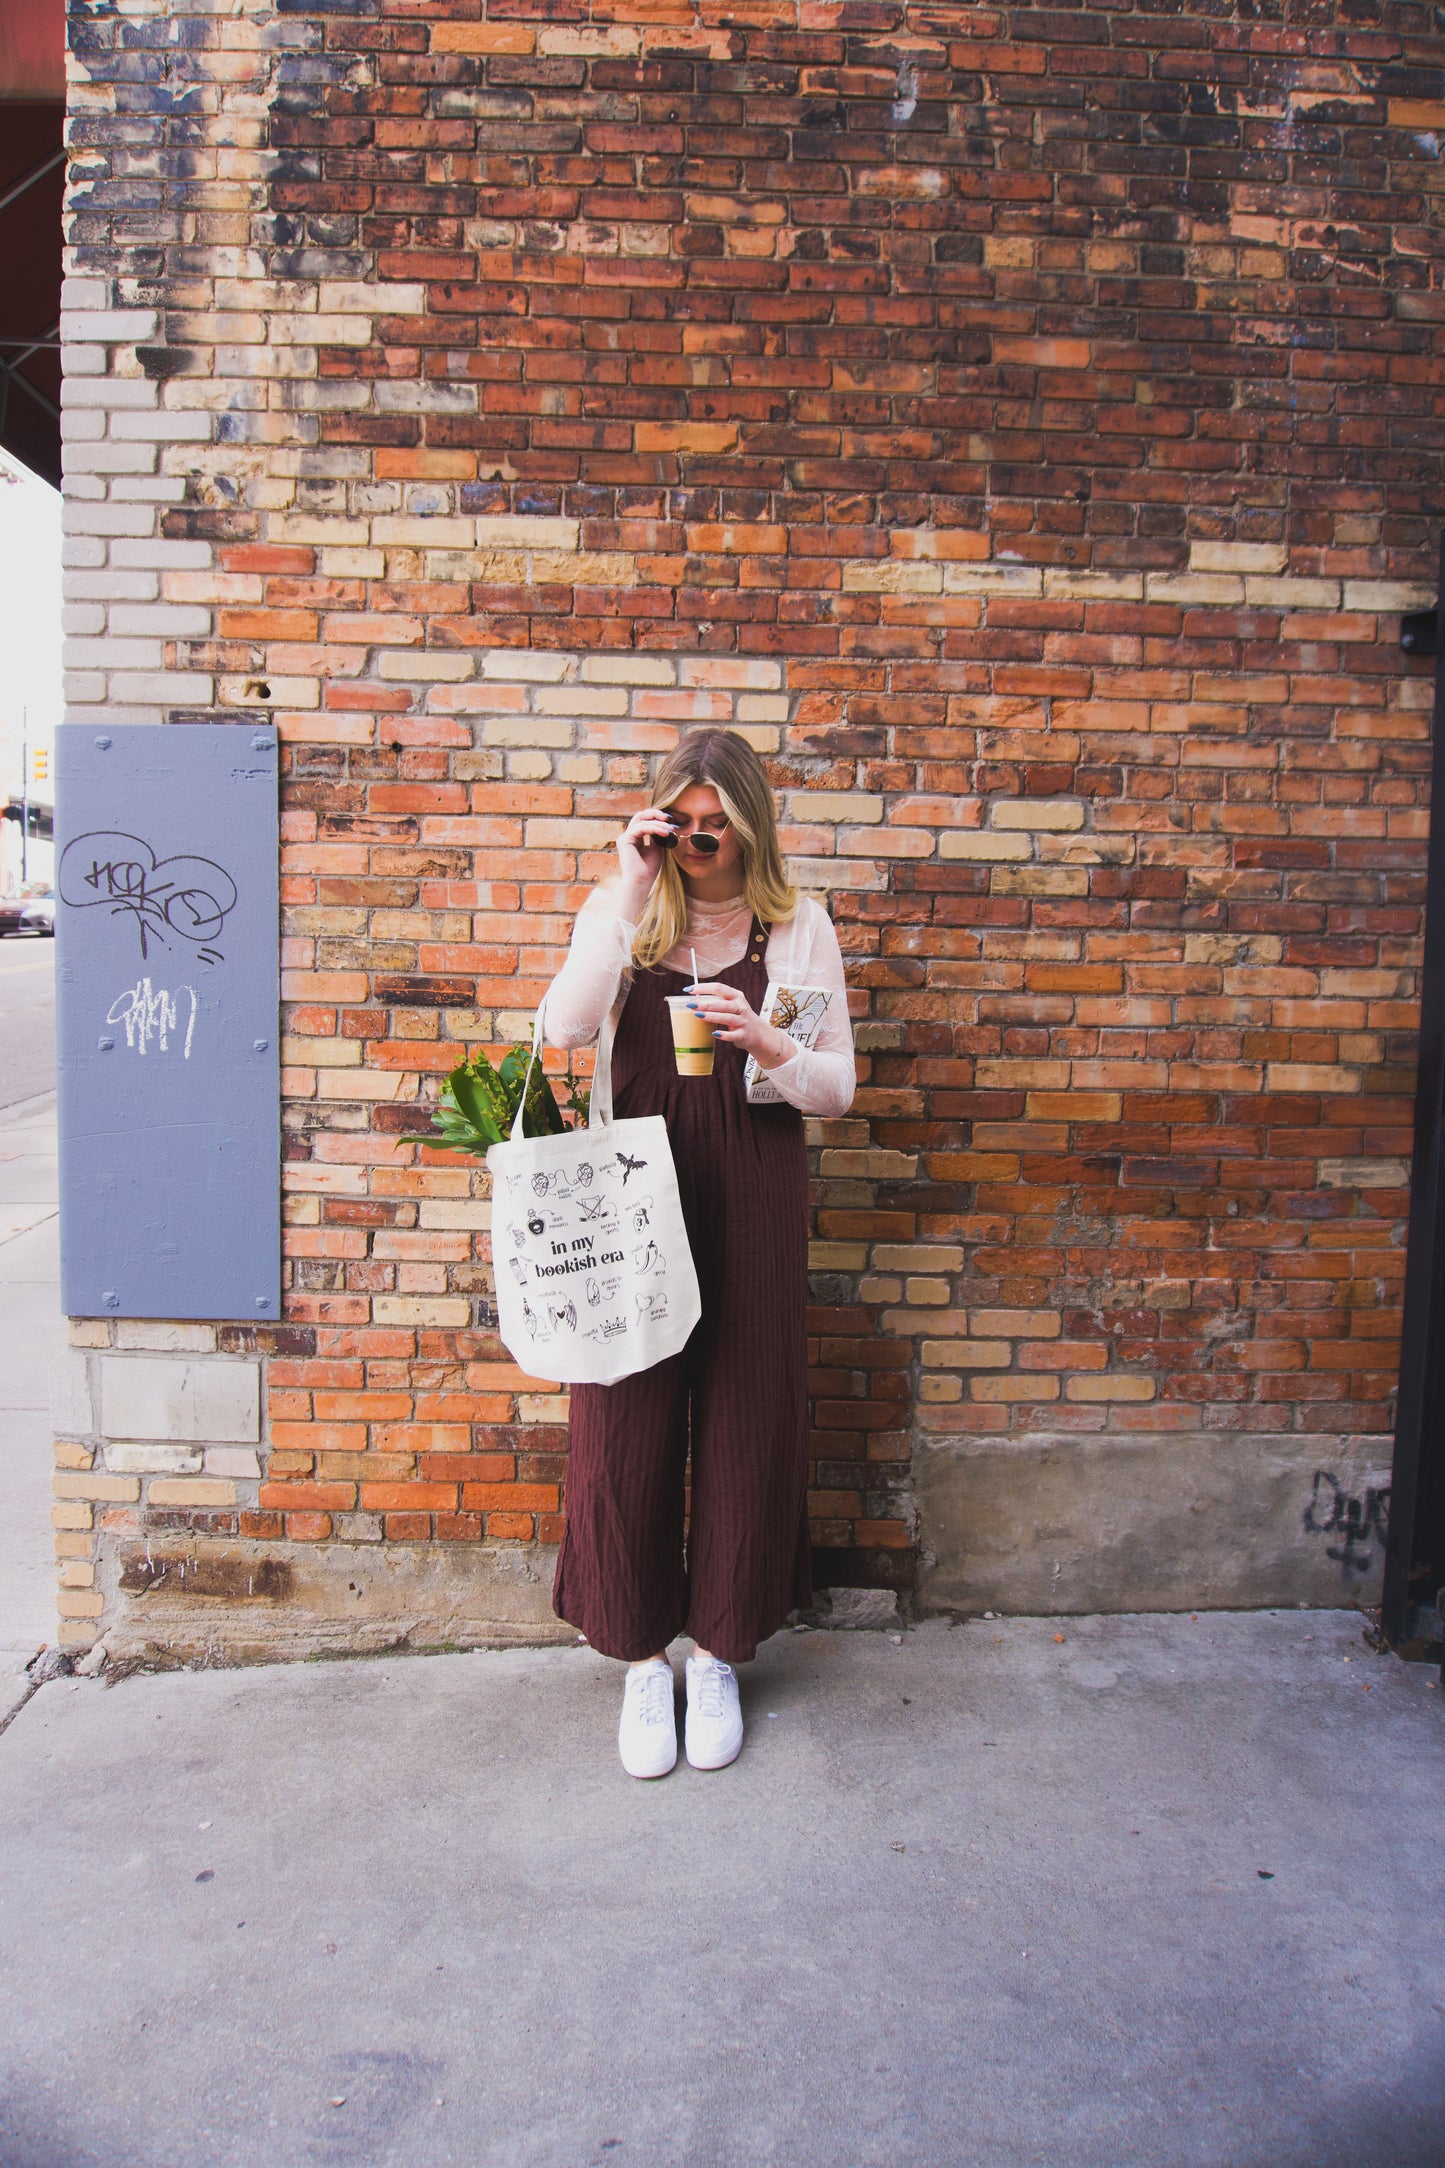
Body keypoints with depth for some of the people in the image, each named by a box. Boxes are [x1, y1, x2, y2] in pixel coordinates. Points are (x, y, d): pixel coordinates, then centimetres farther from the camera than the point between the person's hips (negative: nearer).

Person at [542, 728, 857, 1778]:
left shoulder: (799, 926, 3)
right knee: (630, 1424, 4)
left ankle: (720, 1655, 27)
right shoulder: (621, 912, 4)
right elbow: (565, 1026, -15)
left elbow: (838, 1089, 2)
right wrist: (632, 893, -17)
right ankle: (643, 1659, 24)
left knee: (743, 1423, 6)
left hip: (753, 1203, 0)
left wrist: (766, 1044, -17)